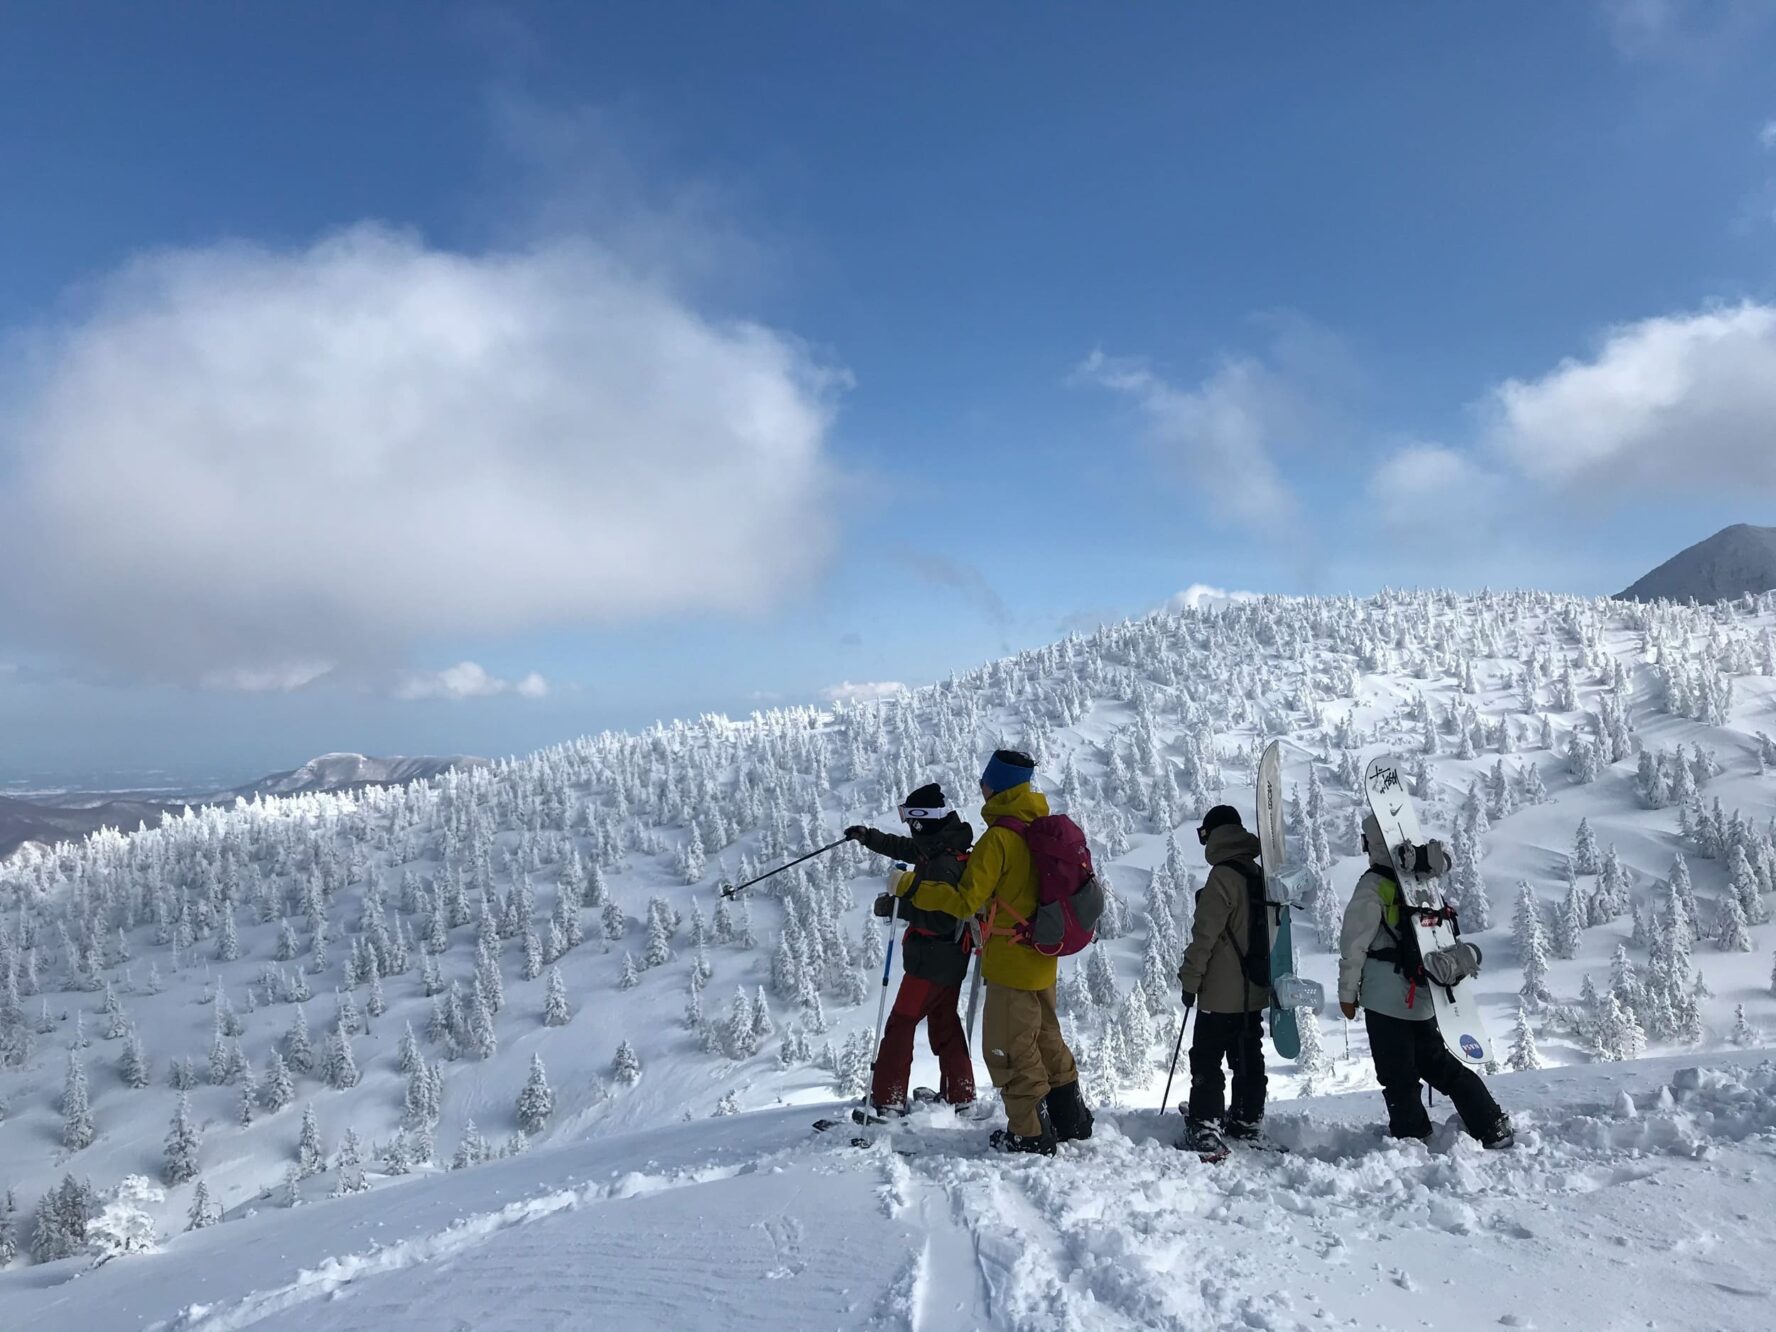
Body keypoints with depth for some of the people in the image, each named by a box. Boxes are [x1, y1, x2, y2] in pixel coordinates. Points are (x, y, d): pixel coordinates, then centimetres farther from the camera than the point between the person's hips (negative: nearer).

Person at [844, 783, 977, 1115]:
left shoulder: (943, 865, -25)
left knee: (900, 1025, -4)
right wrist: (869, 837, 26)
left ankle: (887, 1102, -1)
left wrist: (896, 906, -24)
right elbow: (906, 848, 23)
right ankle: (960, 1096, 28)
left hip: (933, 959, -10)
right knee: (944, 1023, 18)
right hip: (949, 956, 10)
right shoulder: (942, 848, 5)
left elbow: (941, 919, -28)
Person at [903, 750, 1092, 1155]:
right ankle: (1071, 1120, 31)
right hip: (1043, 959, 8)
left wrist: (914, 889, -11)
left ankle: (1030, 1134, 10)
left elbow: (966, 902, -19)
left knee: (1008, 1049, 4)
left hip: (1011, 962, -8)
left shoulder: (998, 837, -19)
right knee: (1046, 1039, 21)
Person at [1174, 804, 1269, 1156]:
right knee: (1248, 1058, 16)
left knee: (1207, 1061, -3)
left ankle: (1205, 1130, -4)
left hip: (1222, 992, -8)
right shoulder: (1259, 874, 9)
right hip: (1254, 991, 8)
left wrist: (1190, 979, -10)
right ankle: (1246, 1120, 25)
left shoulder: (1222, 876, -18)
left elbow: (1205, 935, -18)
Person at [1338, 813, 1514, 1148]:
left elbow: (1354, 945, -12)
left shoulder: (1373, 886, -13)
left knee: (1398, 1077, 3)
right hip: (1423, 998, 6)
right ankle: (1493, 1129, 20)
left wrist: (1347, 991, -4)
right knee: (1440, 1065, 20)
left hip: (1385, 999, -6)